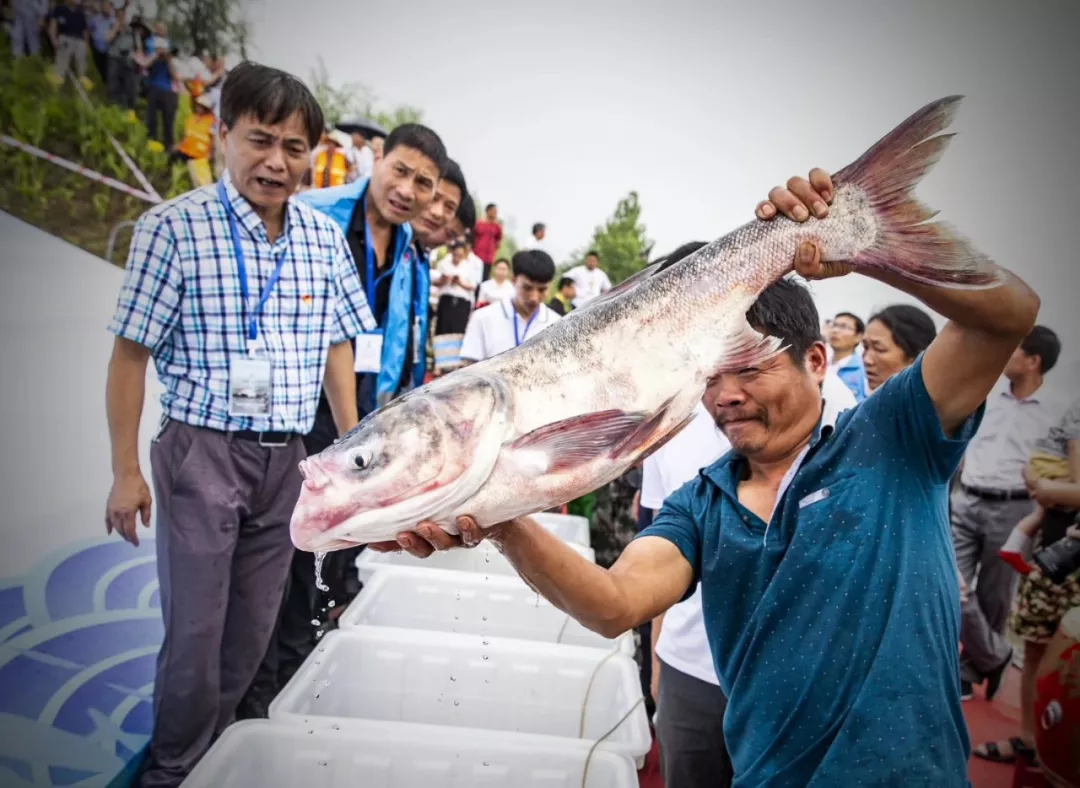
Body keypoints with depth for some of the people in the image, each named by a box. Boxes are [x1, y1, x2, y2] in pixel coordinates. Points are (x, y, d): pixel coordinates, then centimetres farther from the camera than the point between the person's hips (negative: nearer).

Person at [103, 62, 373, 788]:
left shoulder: (325, 237, 4)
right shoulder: (174, 228, -10)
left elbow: (336, 346, 12)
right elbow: (130, 354, -7)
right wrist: (126, 471, -8)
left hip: (288, 457, 5)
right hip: (203, 452, -4)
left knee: (253, 631, 15)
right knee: (195, 628, 2)